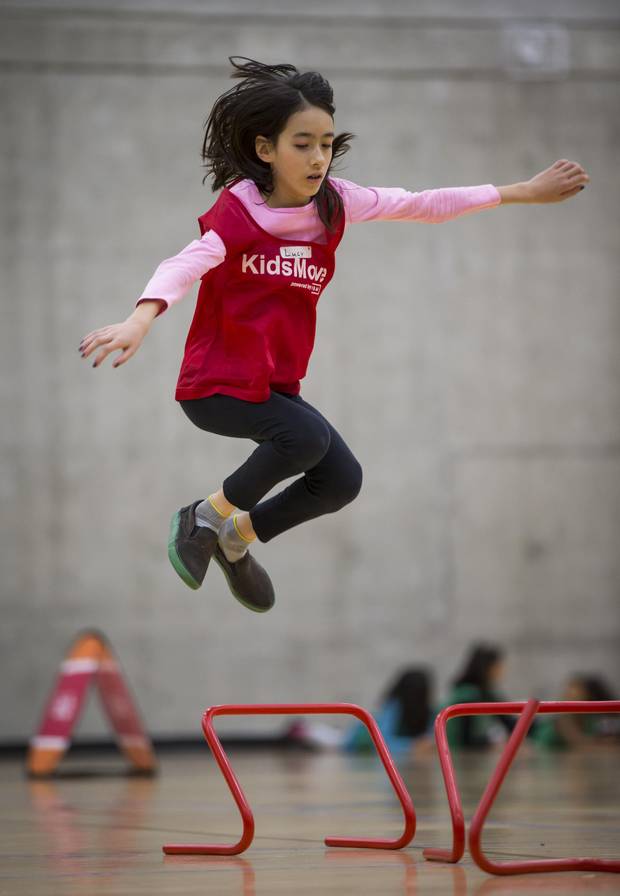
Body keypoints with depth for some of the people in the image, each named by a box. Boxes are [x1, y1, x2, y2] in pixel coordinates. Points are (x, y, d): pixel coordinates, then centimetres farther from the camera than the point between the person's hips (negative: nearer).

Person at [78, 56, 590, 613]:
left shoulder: (335, 203, 0)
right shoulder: (237, 209, -16)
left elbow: (424, 206, 6)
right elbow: (186, 264, -32)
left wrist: (527, 192, 8)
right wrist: (138, 322, -51)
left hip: (278, 384, 7)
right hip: (215, 382, -7)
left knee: (343, 480, -2)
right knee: (307, 437, -28)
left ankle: (237, 537, 21)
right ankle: (209, 516, -5)